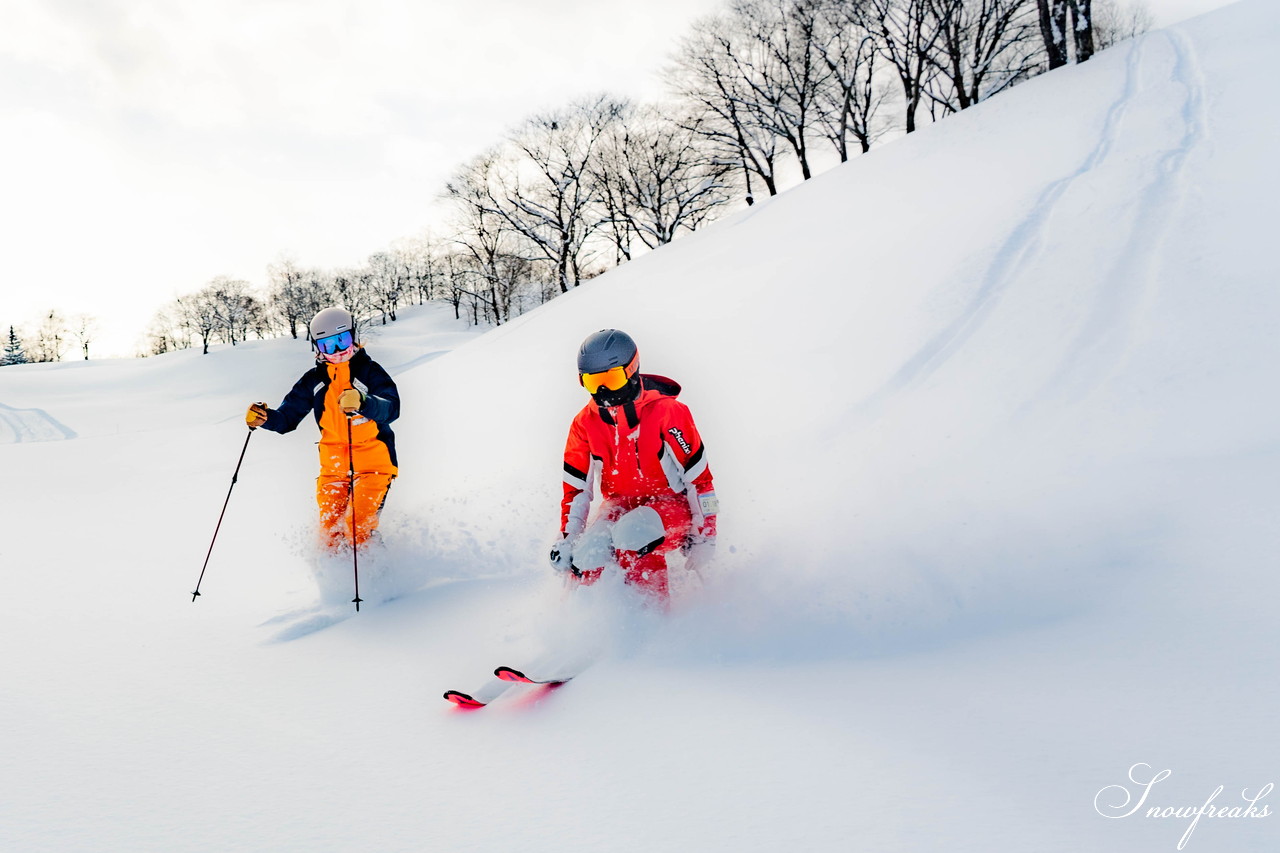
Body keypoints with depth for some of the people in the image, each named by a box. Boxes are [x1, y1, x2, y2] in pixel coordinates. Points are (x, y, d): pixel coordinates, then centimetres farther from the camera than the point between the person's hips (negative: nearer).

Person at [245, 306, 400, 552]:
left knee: (358, 531, -18)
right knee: (329, 535, 1)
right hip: (333, 466, 4)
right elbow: (287, 418, 10)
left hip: (372, 463, -4)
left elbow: (392, 407, -22)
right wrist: (264, 417, -13)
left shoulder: (369, 370, -5)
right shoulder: (314, 380, 9)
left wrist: (362, 402, -43)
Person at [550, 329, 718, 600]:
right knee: (588, 553, -28)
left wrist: (705, 535, -11)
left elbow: (698, 476, -11)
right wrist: (567, 538, -3)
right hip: (619, 506, 4)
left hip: (671, 504, -3)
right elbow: (576, 486, 5)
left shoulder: (667, 412, -15)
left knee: (632, 533, -37)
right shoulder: (585, 423, -2)